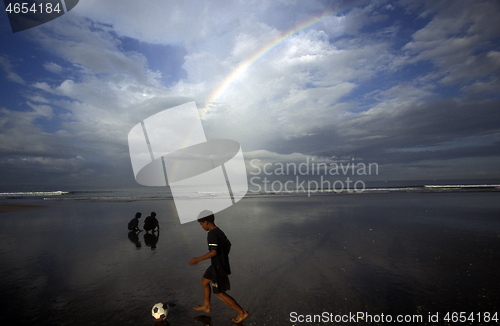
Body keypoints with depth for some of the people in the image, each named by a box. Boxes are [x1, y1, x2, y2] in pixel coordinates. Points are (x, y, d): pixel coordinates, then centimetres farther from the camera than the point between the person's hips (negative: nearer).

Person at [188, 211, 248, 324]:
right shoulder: (219, 231, 4)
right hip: (221, 264, 10)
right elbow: (228, 244, 14)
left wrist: (198, 259, -23)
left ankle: (242, 312, 13)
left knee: (220, 293, 3)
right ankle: (206, 306, 41)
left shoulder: (212, 234, -24)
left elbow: (213, 252, -31)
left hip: (219, 267, -10)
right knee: (204, 281, 25)